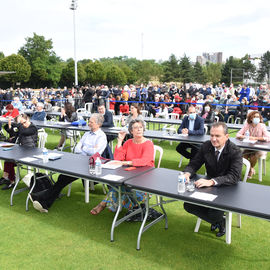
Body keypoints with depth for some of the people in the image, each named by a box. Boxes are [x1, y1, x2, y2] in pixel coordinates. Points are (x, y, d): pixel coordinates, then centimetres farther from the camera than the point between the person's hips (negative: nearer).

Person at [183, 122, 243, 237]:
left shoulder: (235, 152, -20)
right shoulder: (206, 146, -6)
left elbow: (234, 177, -31)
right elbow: (194, 164, 0)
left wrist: (211, 181, -46)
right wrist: (187, 173, -26)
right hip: (210, 186, 5)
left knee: (214, 213, -28)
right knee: (188, 205, -10)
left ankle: (220, 221, 13)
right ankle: (217, 221, 12)